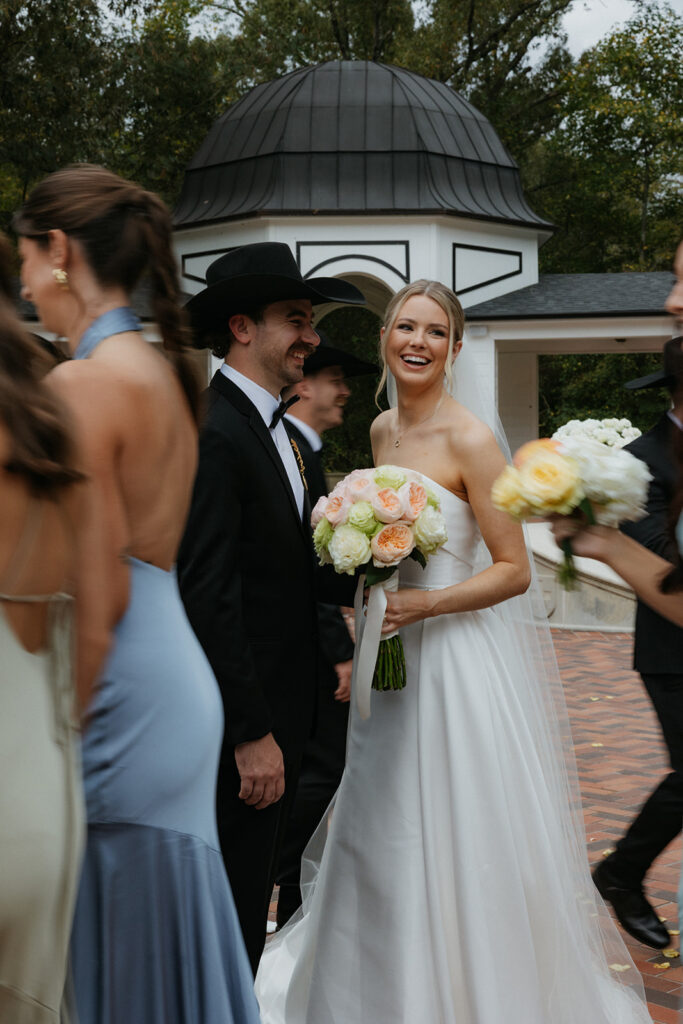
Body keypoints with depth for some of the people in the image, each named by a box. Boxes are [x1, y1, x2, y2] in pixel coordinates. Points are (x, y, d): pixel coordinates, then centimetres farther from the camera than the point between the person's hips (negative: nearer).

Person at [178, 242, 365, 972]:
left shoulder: (271, 428, 13)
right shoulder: (209, 432, -19)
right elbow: (207, 596, -23)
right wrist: (252, 734, -22)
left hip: (273, 711, 10)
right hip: (235, 721, -10)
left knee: (248, 903, 20)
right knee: (227, 908, 1)